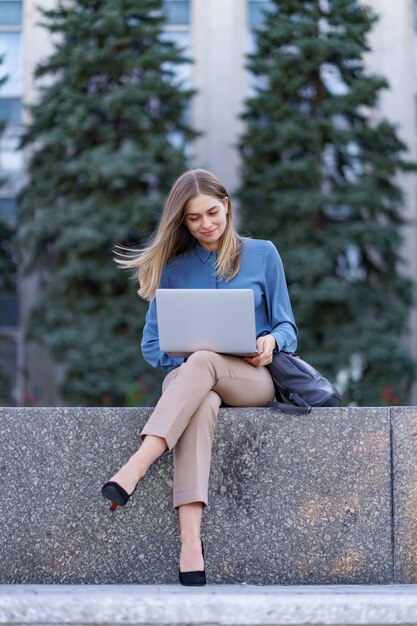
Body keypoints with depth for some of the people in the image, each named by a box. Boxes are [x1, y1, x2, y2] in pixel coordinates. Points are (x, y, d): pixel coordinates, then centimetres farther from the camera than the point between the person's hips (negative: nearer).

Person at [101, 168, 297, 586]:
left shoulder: (262, 254, 10)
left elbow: (286, 327, 10)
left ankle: (134, 469, -52)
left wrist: (271, 341, -14)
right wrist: (181, 357, -11)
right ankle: (190, 539, -53)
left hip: (253, 377, 0)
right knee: (202, 404, -38)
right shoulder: (173, 267, 12)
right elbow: (152, 343, 11)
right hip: (186, 376, 1)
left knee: (204, 362, -36)